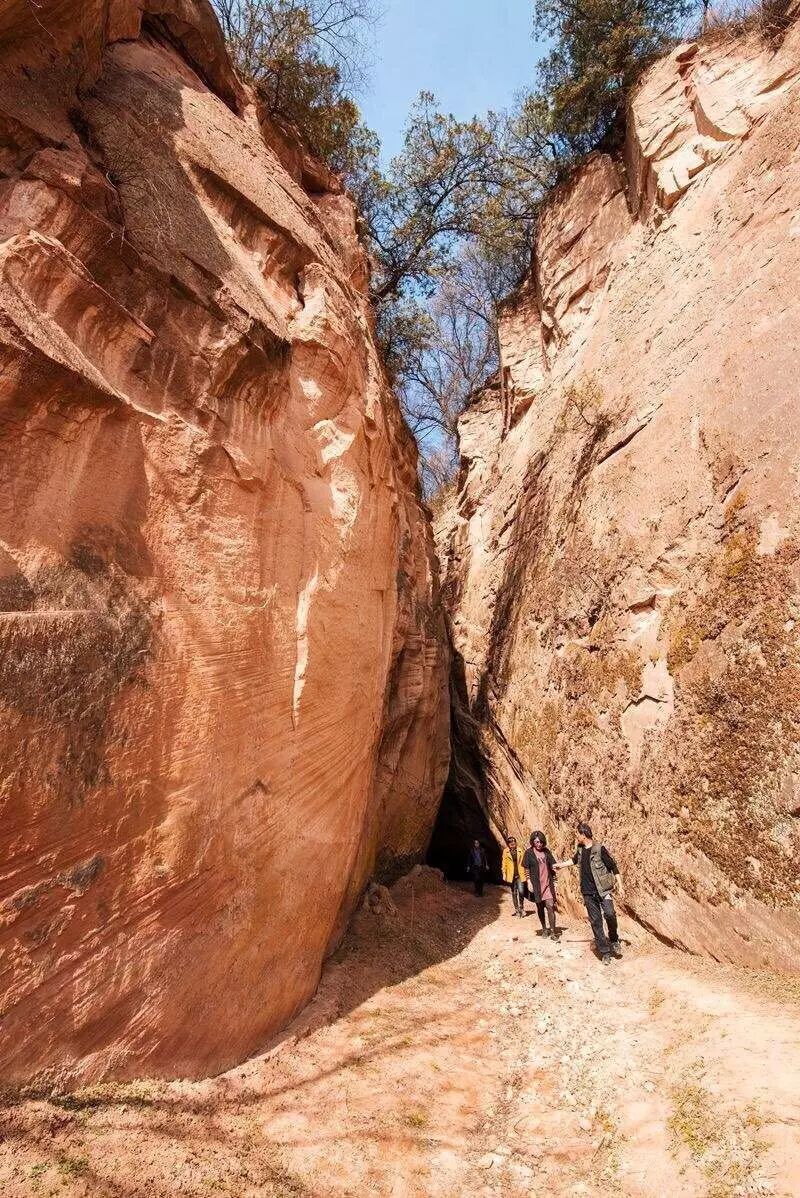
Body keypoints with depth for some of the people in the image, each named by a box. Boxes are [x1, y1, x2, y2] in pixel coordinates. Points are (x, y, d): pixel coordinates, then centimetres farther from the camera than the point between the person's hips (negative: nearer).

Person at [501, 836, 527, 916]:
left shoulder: (519, 851, 0)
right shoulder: (506, 851, -1)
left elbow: (523, 862, 4)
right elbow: (504, 863, 4)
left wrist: (525, 873, 1)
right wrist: (504, 874, 1)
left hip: (520, 875, -1)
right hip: (511, 875, 1)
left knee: (521, 892, -9)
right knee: (514, 893, 10)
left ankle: (521, 909, 9)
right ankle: (516, 909, 24)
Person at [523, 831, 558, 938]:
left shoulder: (546, 851, 4)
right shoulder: (529, 853, -5)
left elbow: (552, 865, 12)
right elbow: (526, 869, -3)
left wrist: (554, 880, 7)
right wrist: (529, 882, -10)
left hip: (548, 884, 1)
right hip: (536, 885, -1)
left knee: (550, 906, -7)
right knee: (540, 907, 12)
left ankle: (552, 931, 0)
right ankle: (544, 928, 29)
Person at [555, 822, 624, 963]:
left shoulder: (599, 849, -12)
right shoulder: (580, 849, 7)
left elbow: (614, 867, -7)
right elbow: (574, 860, 28)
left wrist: (620, 886, -9)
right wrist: (561, 864, 37)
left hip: (603, 889, -5)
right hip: (588, 892, 5)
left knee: (609, 914, -22)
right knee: (595, 922, 3)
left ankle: (614, 940, 5)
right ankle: (605, 952, 13)